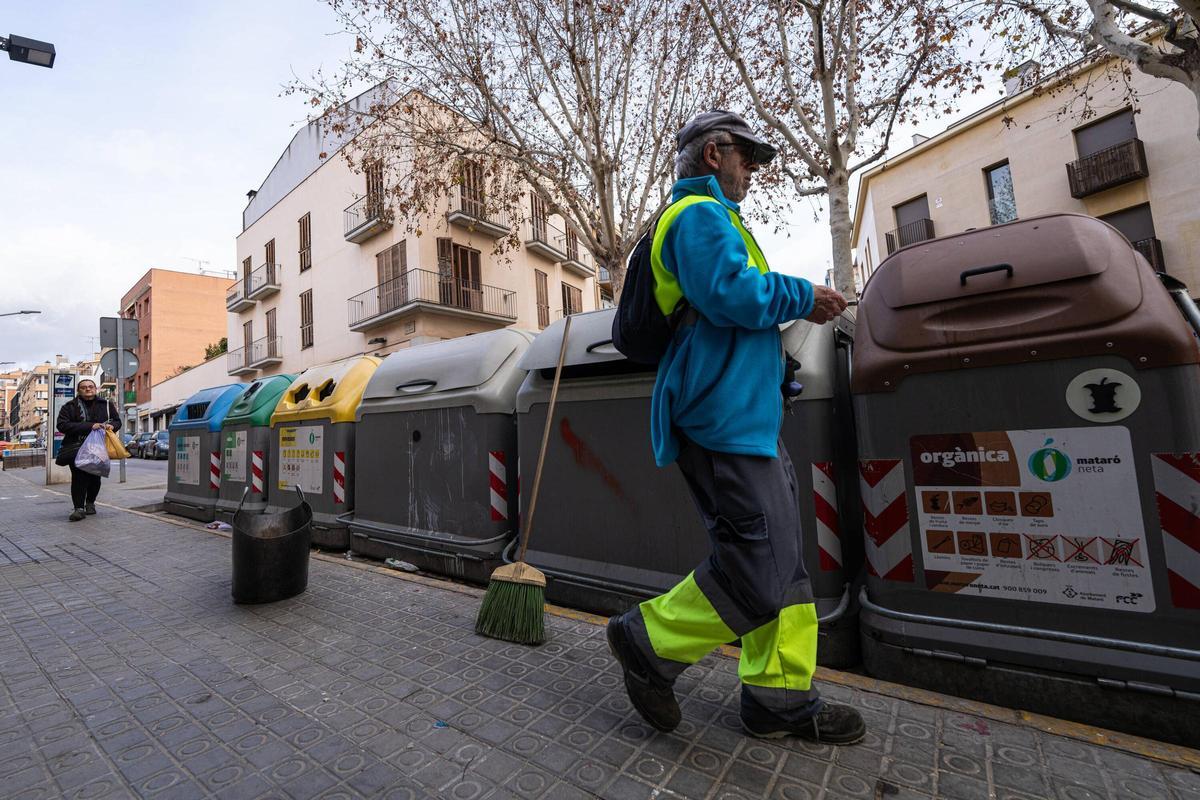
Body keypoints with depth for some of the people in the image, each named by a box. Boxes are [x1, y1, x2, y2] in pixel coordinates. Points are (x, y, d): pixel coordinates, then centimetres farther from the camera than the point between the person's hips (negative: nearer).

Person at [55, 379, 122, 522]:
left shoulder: (106, 404, 10)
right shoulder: (70, 407, 2)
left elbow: (117, 421, 19)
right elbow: (62, 425, -10)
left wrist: (111, 426, -7)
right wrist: (89, 426, -23)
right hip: (77, 448, -2)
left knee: (95, 477, 8)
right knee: (79, 476, -12)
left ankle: (90, 503, 28)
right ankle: (79, 508, -9)